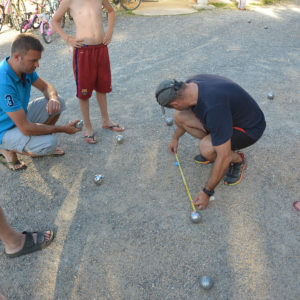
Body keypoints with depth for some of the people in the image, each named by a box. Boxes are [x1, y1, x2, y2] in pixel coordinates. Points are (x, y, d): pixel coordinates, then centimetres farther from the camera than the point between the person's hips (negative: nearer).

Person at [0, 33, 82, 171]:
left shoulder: (25, 67, -9)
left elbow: (46, 87, 6)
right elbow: (25, 128, -34)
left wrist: (53, 99, -21)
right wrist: (62, 129, -25)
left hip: (20, 116, 8)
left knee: (58, 103, -4)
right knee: (49, 143, -29)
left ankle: (43, 144, 11)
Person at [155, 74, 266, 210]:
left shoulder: (213, 106, -40)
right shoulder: (190, 84, -15)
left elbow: (224, 157, -35)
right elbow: (182, 113, 11)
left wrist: (207, 192, -24)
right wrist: (175, 137, 25)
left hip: (249, 128, -8)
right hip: (230, 114, 8)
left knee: (206, 148, -33)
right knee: (179, 117, -5)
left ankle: (238, 160, -1)